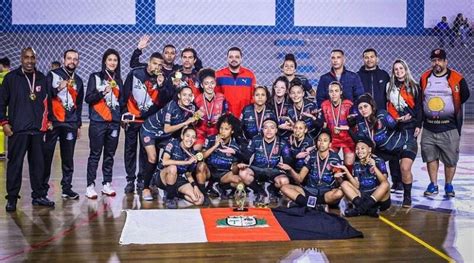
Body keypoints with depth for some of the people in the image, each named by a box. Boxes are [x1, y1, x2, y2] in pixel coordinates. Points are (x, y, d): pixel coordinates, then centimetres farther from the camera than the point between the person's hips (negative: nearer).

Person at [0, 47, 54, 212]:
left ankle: (39, 195, 16)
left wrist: (48, 121, 12)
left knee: (38, 163, 7)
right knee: (15, 164, -1)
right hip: (17, 130, -3)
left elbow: (47, 101, 18)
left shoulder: (42, 78, 12)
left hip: (38, 129, 3)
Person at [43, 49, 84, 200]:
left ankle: (67, 188, 8)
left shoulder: (78, 81, 16)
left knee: (68, 159, 3)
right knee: (46, 156, -4)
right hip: (52, 122, -4)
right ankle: (42, 187, 4)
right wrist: (58, 89, -22)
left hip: (71, 124, 4)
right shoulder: (52, 75, 2)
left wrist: (79, 125, 19)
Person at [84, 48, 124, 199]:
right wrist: (103, 92, -18)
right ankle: (90, 186, -2)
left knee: (110, 154, 6)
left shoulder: (118, 80, 16)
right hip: (98, 122, -4)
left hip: (114, 122, 4)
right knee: (95, 154, -4)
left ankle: (107, 184, 12)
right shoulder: (95, 77, 3)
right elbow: (88, 98, -6)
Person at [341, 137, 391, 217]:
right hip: (363, 197, 3)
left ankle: (359, 209, -34)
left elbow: (384, 182, -15)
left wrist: (374, 167, -27)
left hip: (380, 198, -3)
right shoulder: (356, 165, 8)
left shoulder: (379, 161, -2)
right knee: (344, 184, -12)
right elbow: (356, 185, -2)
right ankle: (368, 208, -31)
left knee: (385, 184, -31)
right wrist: (347, 172, -15)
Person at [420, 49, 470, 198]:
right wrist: (426, 112, 11)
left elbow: (464, 96, 4)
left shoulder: (456, 78, -6)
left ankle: (449, 185, 20)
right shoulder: (424, 78, 5)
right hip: (429, 128, 3)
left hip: (449, 128, -3)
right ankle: (433, 185, 20)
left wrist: (449, 107, 7)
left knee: (450, 159, 4)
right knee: (430, 157, 9)